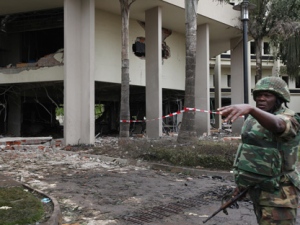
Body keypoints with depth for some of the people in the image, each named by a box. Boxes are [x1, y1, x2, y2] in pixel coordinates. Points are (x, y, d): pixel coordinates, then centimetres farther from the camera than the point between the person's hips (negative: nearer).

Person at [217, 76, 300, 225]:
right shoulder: (253, 119, 9)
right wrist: (242, 182, 16)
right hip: (257, 189, 8)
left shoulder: (288, 119, -16)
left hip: (277, 193, -8)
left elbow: (275, 124, -41)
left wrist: (250, 108, -59)